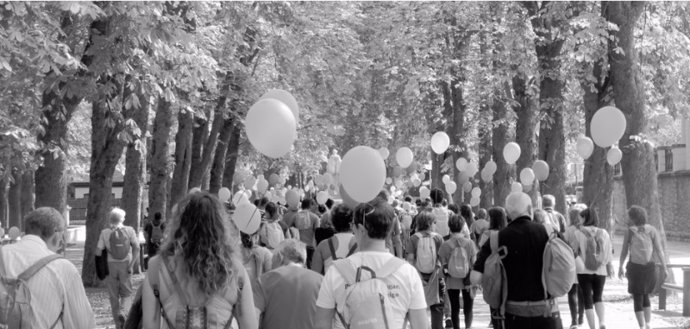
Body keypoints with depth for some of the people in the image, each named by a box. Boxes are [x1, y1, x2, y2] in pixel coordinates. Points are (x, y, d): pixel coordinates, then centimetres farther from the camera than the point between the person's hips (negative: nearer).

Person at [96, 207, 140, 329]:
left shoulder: (104, 233, -2)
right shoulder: (129, 230, -1)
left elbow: (98, 251, -6)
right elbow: (136, 247, -11)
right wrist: (132, 264, -9)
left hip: (110, 265, 0)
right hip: (125, 264, 0)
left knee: (114, 296, 10)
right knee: (126, 293, 11)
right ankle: (122, 312, -17)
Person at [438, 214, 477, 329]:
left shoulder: (445, 245, -10)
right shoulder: (469, 243, -9)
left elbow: (443, 264, -9)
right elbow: (474, 263, -5)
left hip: (452, 281, 0)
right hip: (467, 281, 0)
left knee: (455, 308, 11)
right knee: (468, 308, 13)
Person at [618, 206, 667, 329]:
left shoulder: (629, 232, -6)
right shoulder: (652, 230, -2)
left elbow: (624, 251, -1)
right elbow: (659, 250, -7)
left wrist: (621, 267, 11)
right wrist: (664, 267, -1)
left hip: (635, 268, -3)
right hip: (650, 268, 3)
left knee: (637, 299, 6)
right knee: (645, 296, 22)